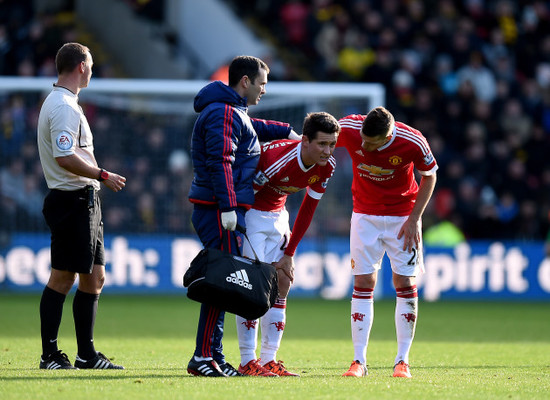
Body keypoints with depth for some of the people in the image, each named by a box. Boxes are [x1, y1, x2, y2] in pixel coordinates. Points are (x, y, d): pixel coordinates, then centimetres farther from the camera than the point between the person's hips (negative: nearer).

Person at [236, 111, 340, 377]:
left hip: (277, 214, 7)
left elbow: (307, 210, 0)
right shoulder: (278, 160, -33)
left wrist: (289, 253, 1)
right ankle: (247, 362, -11)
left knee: (282, 282, 2)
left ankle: (268, 359, 6)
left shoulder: (327, 166, -11)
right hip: (250, 213, -7)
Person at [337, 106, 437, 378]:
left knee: (405, 283, -4)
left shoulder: (413, 142, -25)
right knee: (363, 284, -4)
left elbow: (429, 176, -7)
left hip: (402, 217, -1)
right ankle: (359, 361, -1)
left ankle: (402, 361, 3)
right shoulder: (348, 129, -22)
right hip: (364, 215, 1)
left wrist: (414, 219, -10)